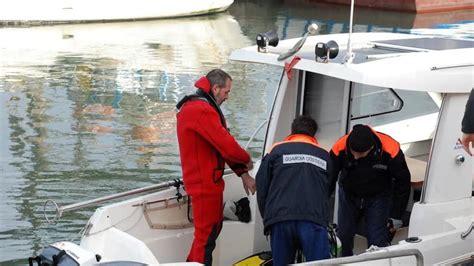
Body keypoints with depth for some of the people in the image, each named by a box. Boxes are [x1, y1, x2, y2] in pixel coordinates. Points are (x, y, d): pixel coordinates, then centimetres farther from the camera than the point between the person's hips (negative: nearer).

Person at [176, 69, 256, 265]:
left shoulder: (200, 107, 15)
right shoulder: (202, 111, -21)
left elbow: (222, 144, 11)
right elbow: (226, 144, -24)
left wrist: (243, 174, 6)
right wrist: (246, 161, -5)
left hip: (207, 180, 11)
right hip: (204, 182, -11)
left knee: (213, 227, 23)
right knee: (207, 234, -4)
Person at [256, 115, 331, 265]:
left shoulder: (276, 150, 15)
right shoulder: (324, 156, 22)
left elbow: (261, 187, 12)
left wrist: (268, 217, 21)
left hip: (280, 220, 0)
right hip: (314, 219, 0)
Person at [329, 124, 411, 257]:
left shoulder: (390, 151, -29)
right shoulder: (340, 148, -28)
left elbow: (402, 182, -13)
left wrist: (396, 215, -8)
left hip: (378, 197, -2)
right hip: (349, 196, 2)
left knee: (377, 241, -9)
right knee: (343, 238, 4)